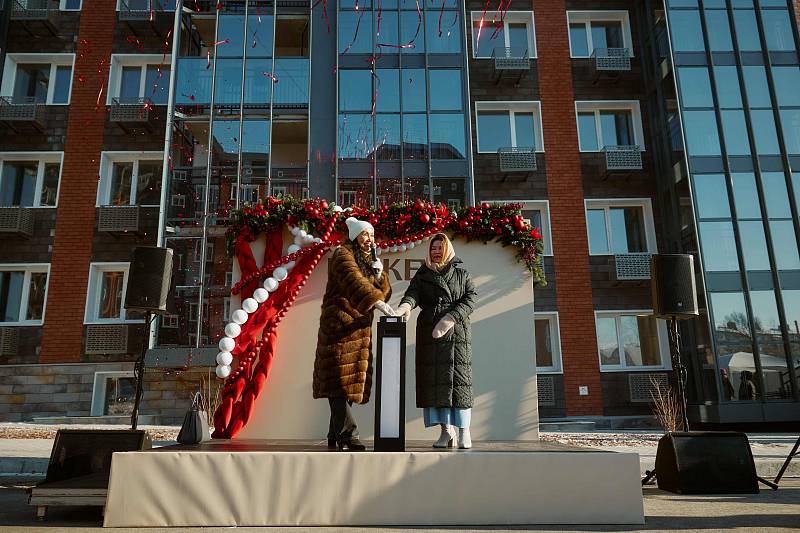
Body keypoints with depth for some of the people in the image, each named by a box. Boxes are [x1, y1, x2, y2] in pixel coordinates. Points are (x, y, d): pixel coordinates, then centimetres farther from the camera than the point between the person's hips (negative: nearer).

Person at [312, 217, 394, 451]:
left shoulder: (370, 261, 21)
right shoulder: (343, 256, -4)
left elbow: (385, 293, 17)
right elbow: (354, 282, -24)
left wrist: (379, 275, -2)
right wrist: (377, 302, -37)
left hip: (360, 327, 8)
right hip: (339, 324, -8)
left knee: (351, 379, 7)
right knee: (340, 378, -11)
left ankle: (335, 436, 14)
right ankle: (347, 434, -12)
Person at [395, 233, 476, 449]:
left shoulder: (461, 274, 15)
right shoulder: (422, 275, 17)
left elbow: (470, 299, 2)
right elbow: (412, 293, -1)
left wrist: (450, 318, -13)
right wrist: (405, 306, -26)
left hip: (457, 333, -1)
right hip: (429, 333, 1)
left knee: (459, 378, -8)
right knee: (435, 380, -5)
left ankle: (464, 431, -2)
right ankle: (446, 431, 1)